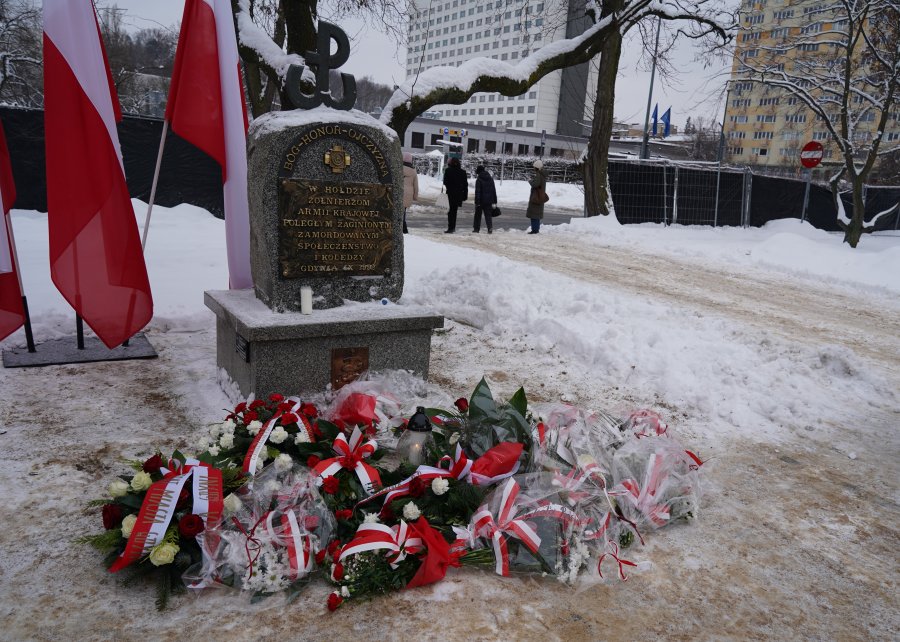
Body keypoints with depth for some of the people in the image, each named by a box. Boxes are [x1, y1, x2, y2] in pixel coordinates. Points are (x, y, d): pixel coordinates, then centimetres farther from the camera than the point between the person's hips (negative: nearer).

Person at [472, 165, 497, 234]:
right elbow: (494, 190, 13)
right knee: (488, 215, 6)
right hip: (489, 201, 4)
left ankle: (476, 228, 15)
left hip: (481, 200, -4)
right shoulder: (491, 179, 10)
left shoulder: (479, 180, -9)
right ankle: (490, 229, -10)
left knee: (478, 215, 10)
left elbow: (477, 192, -14)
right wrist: (494, 201, 16)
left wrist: (477, 202, -14)